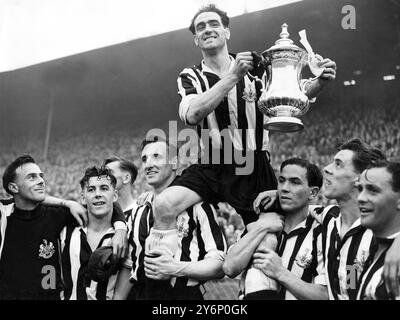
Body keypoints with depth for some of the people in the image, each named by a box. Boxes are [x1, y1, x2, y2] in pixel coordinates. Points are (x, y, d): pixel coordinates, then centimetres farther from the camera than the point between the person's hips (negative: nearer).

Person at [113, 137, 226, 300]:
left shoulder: (197, 205, -6)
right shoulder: (138, 211, 13)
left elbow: (220, 265, -11)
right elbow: (128, 265, 19)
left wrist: (177, 269, -22)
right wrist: (116, 298, 11)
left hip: (185, 294, -5)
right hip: (143, 294, 5)